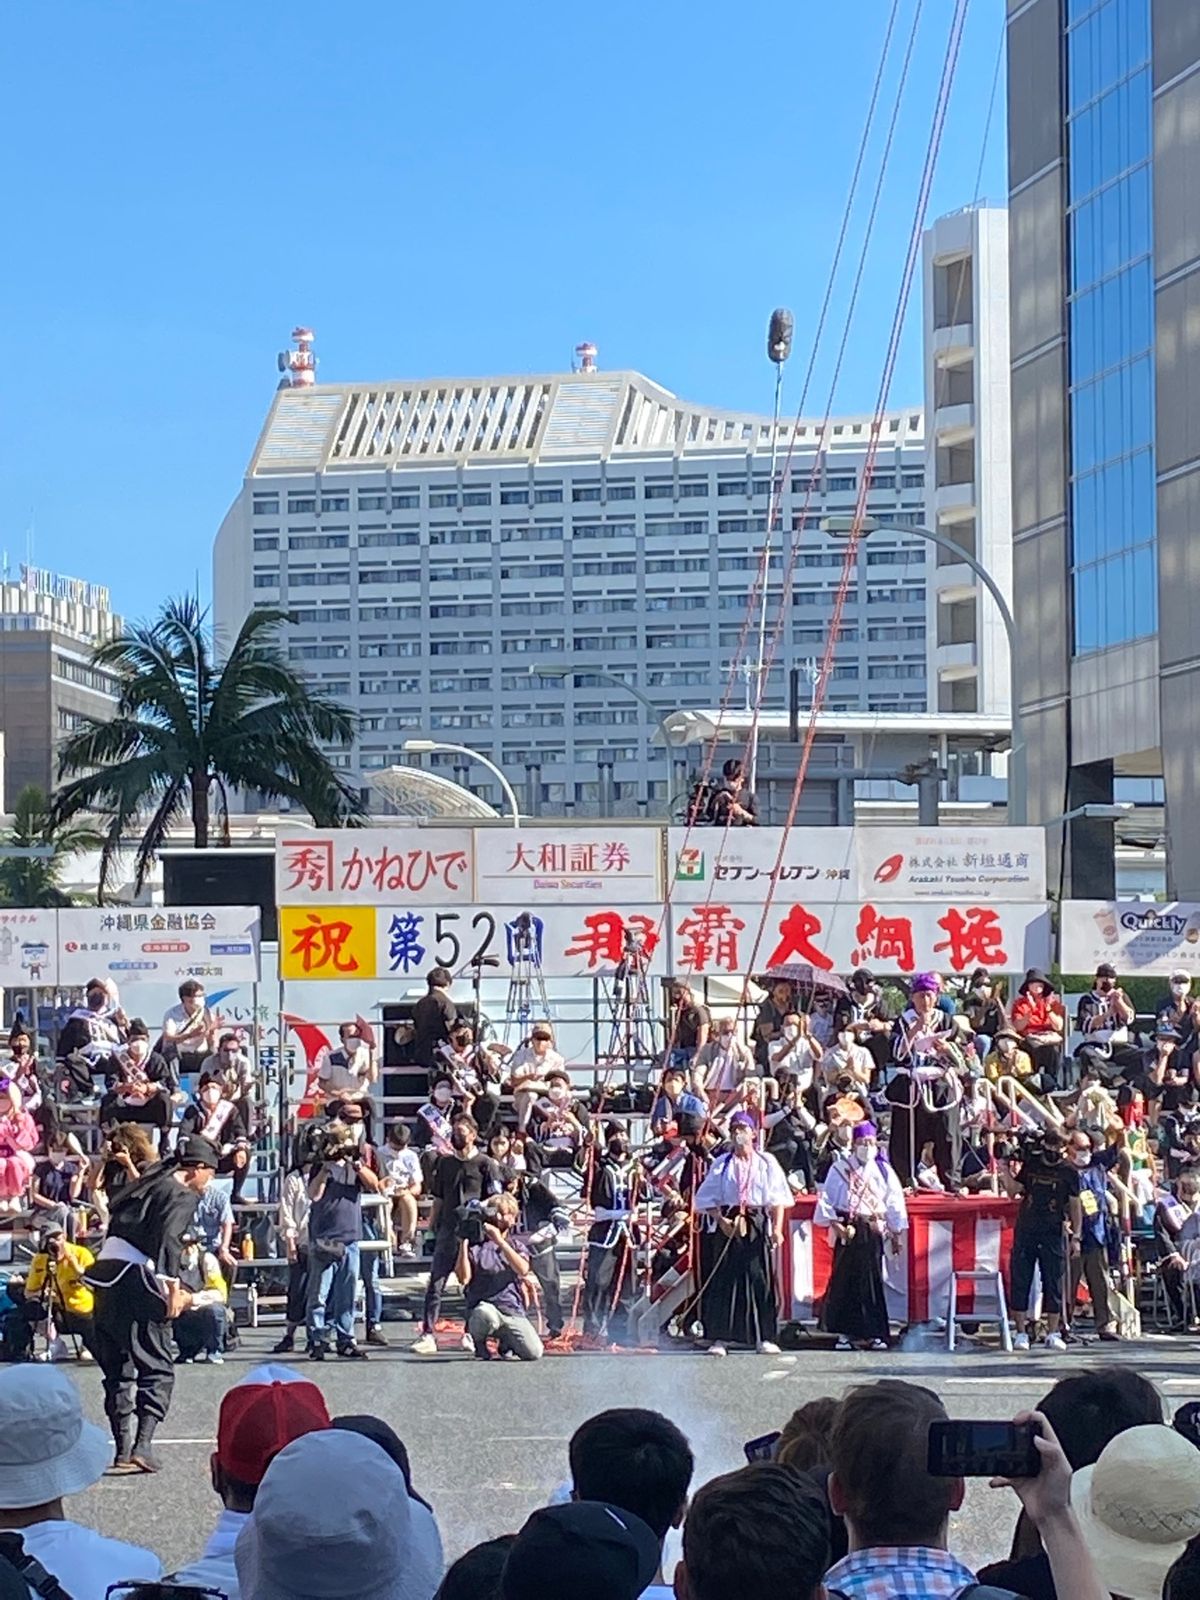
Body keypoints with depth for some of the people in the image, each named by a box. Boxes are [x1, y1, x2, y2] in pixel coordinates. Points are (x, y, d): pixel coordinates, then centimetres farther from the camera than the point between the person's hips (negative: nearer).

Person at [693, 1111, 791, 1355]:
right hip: (728, 1223, 0)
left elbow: (778, 1199, 4)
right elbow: (707, 1199, 8)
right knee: (724, 1279, -3)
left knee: (759, 1278, -2)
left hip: (758, 1223, 0)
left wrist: (777, 1229, -8)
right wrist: (721, 1220, -8)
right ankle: (720, 1337, 0)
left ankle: (763, 1338, 2)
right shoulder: (721, 1164, 9)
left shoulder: (767, 1163, 8)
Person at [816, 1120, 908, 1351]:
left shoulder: (884, 1171, 9)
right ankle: (843, 1333, 3)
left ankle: (873, 1334, 3)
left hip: (873, 1230, 1)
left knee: (872, 1281, -1)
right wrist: (833, 1223, -9)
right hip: (847, 1230, -1)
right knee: (844, 1278, -3)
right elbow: (826, 1198, 2)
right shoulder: (840, 1169, 3)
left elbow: (895, 1202, 11)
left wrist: (896, 1234, 8)